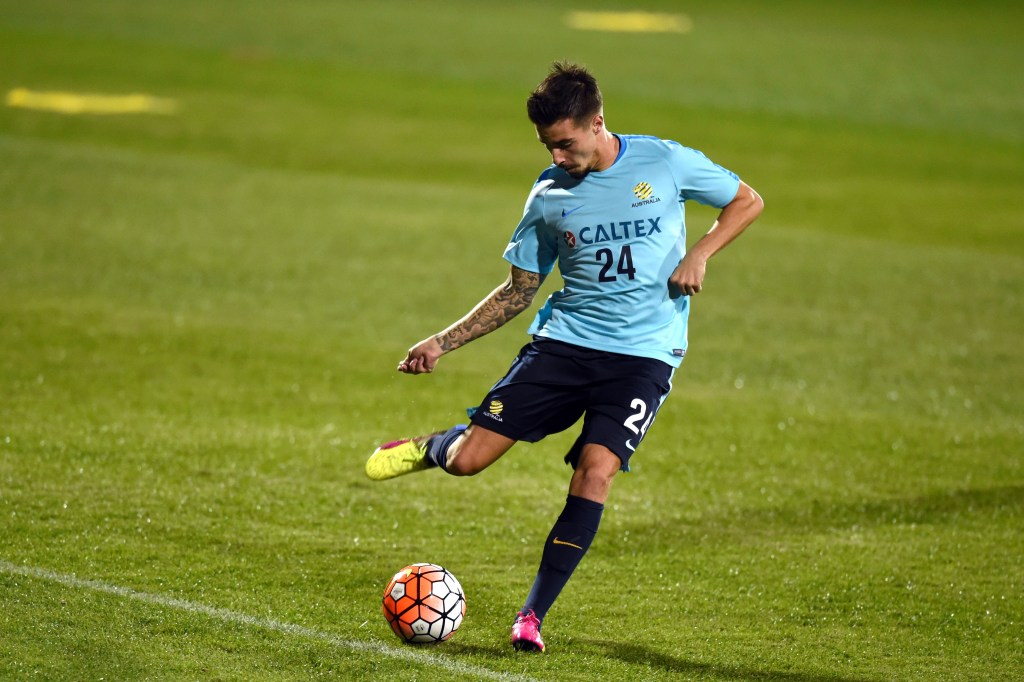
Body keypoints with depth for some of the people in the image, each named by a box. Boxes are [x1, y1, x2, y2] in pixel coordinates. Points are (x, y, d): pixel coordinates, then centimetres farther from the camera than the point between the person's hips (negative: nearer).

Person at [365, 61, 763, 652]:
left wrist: (699, 253, -9)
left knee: (595, 472, -21)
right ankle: (430, 448, 30)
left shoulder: (665, 162, -3)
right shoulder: (549, 195, 4)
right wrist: (442, 342, 5)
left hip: (644, 353, -2)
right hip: (564, 340, 2)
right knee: (468, 459, -9)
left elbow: (747, 201, 9)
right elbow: (519, 291, 13)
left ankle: (533, 616, -9)